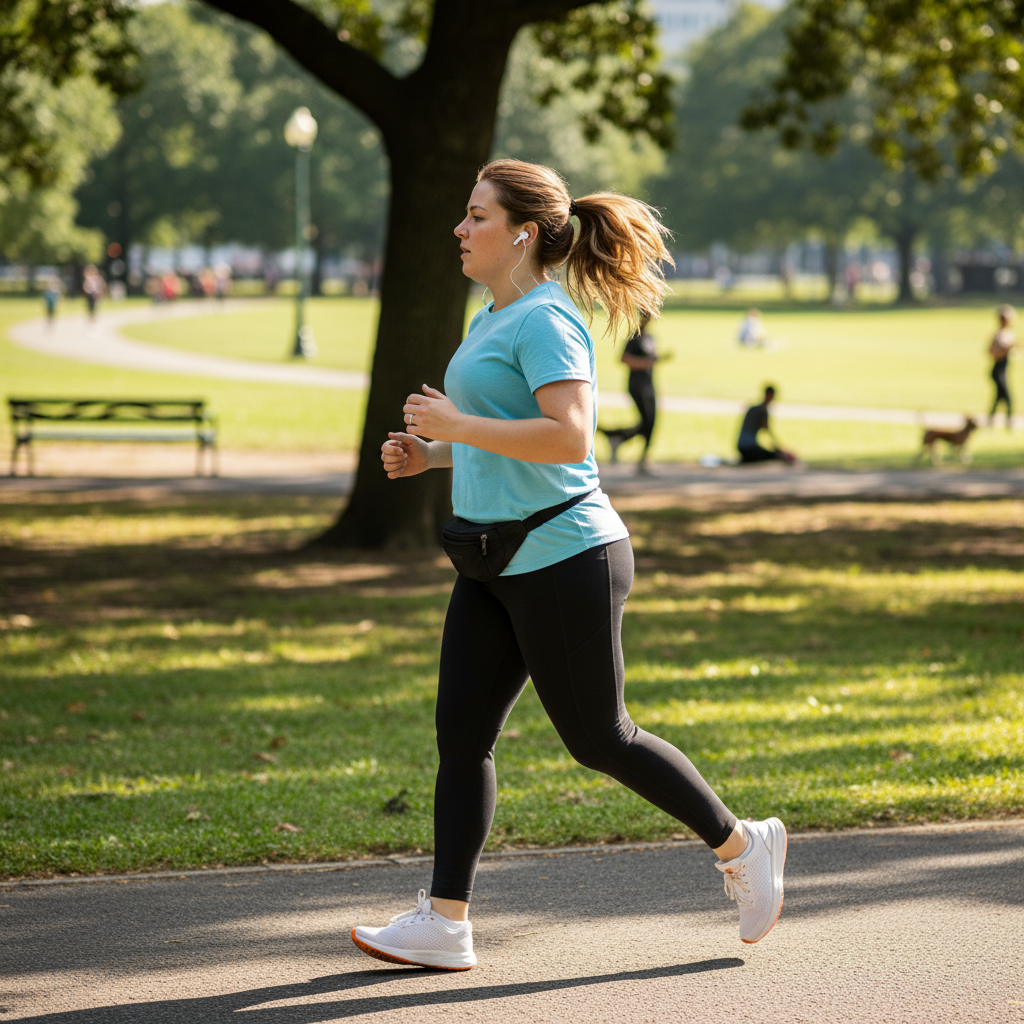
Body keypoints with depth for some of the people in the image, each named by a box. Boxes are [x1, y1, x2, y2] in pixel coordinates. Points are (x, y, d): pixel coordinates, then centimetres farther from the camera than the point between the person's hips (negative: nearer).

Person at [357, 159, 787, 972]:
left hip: (564, 560, -10)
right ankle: (445, 924, 4)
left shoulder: (546, 320, -15)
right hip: (500, 566, 10)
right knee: (461, 732, 3)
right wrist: (430, 455, 11)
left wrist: (456, 425, -24)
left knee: (598, 737, 1)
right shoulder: (494, 319, 15)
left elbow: (569, 438, -27)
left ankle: (742, 848, 19)